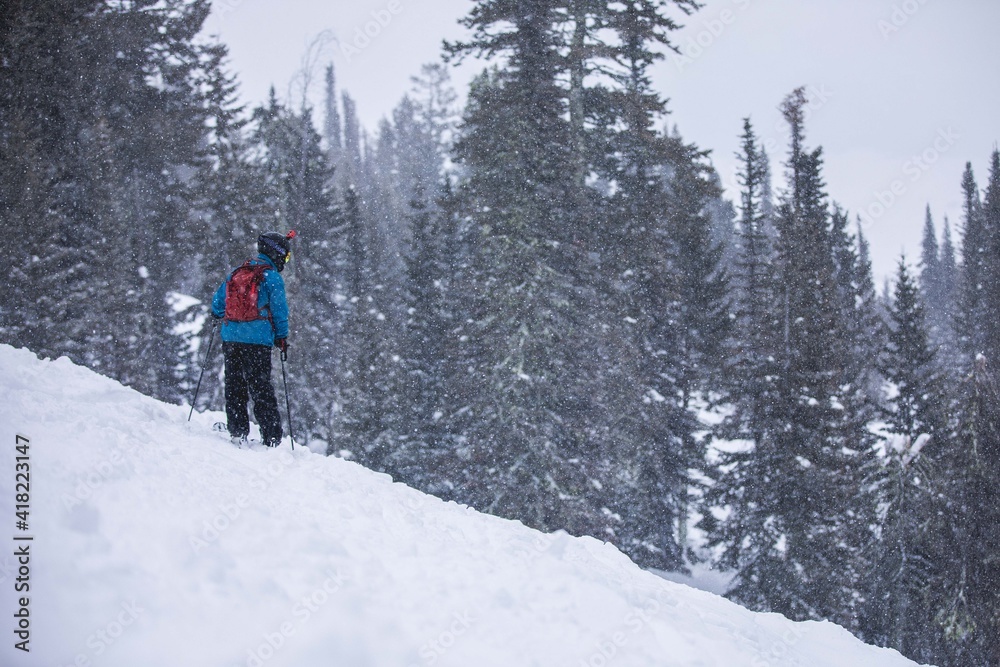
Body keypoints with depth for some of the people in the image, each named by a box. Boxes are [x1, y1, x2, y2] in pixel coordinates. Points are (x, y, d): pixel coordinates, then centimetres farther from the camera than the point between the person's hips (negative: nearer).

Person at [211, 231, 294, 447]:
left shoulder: (235, 272, 15)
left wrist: (222, 317, 38)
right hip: (257, 340, -5)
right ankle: (271, 439, -5)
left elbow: (217, 304, 18)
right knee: (261, 389, -3)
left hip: (230, 338, 5)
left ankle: (237, 432, 8)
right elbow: (279, 309, -4)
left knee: (234, 386, 11)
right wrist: (282, 338, 5)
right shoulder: (271, 276, -2)